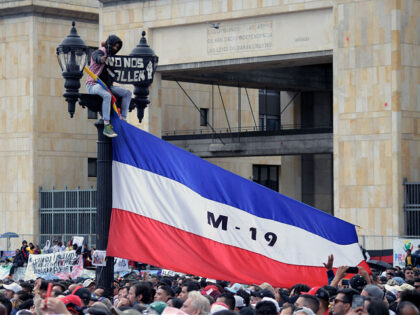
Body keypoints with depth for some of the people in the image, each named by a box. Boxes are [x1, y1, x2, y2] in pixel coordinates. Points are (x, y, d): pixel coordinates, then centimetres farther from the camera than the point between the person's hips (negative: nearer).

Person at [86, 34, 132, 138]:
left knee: (127, 93, -6)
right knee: (107, 95, -37)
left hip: (107, 85, 8)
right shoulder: (98, 52, -6)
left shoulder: (111, 56, 19)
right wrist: (102, 59, -57)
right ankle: (106, 126, -40)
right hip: (93, 85, -8)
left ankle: (123, 120, -6)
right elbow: (98, 59, -31)